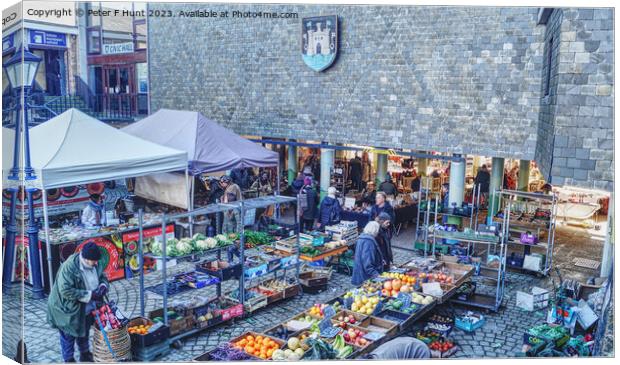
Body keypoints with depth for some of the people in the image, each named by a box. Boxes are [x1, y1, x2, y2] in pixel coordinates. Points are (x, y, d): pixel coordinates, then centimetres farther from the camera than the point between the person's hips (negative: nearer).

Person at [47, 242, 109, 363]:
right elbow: (66, 291, -33)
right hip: (69, 309, -6)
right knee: (69, 336, 12)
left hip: (86, 308, 6)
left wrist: (103, 286, -18)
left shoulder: (95, 264, -9)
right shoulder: (69, 267, -30)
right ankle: (68, 360, 32)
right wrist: (89, 295, -33)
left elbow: (103, 277, 6)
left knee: (84, 332, 25)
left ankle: (85, 355, 45)